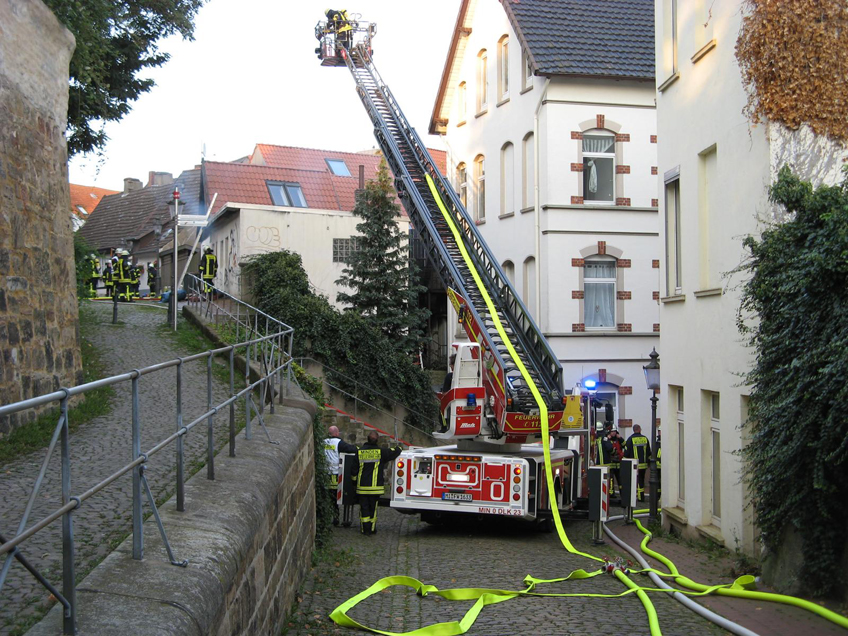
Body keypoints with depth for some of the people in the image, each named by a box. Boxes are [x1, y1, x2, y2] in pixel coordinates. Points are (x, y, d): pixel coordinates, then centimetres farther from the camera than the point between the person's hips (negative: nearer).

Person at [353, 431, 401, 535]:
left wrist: (354, 481, 19)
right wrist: (398, 448, 18)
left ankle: (365, 529, 7)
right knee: (373, 508, 9)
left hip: (362, 486, 2)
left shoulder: (359, 452, 2)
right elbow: (395, 452, -6)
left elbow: (354, 468, 8)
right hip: (375, 486, -1)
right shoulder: (381, 452, -6)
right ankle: (372, 529, 12)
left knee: (364, 507, 8)